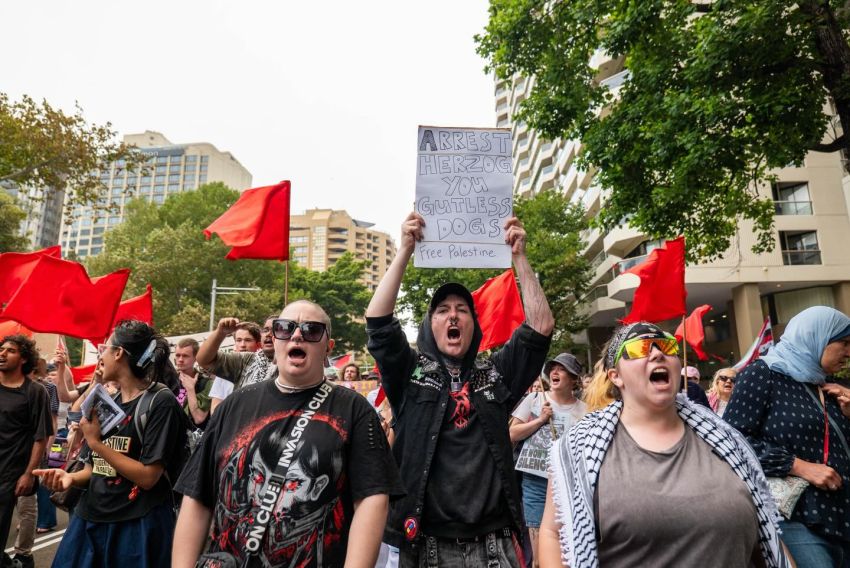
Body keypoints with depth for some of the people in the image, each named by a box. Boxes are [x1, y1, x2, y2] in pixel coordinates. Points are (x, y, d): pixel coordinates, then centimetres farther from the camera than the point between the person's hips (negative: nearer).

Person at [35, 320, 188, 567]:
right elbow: (98, 468, 15)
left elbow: (148, 476, -18)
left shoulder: (160, 401, -16)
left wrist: (96, 443, -17)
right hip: (90, 520, 7)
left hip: (137, 526, -7)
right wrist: (71, 477, -6)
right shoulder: (107, 403, 7)